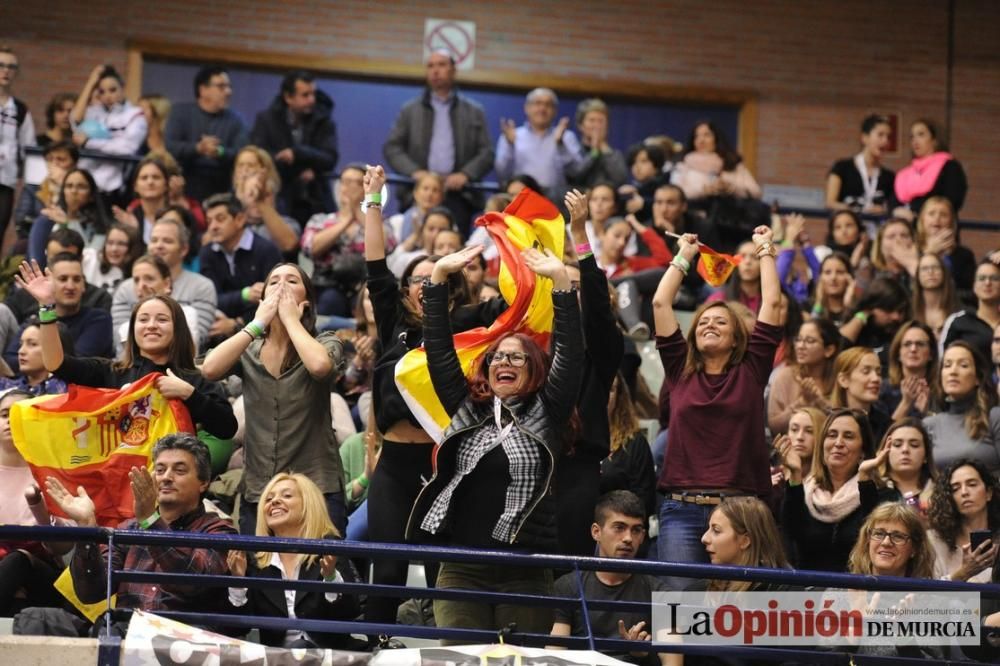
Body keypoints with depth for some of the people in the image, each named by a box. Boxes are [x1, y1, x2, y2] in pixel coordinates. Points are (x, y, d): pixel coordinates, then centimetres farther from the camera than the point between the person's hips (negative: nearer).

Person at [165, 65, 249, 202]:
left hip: (219, 192, 1)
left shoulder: (235, 120, 11)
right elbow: (169, 146, -6)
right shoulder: (181, 113, 8)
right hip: (184, 190, -1)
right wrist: (197, 148, -23)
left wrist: (220, 152, -23)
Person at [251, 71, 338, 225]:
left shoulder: (323, 120, 4)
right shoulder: (266, 119, 3)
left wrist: (297, 153, -23)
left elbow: (330, 160, -7)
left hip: (316, 204, 1)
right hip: (280, 203, -1)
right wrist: (299, 172, -13)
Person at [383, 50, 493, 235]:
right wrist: (414, 172, -8)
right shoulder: (410, 110, 16)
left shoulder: (474, 112, 15)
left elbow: (486, 152, 9)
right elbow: (391, 148, 9)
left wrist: (465, 174, -9)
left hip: (458, 194, -1)